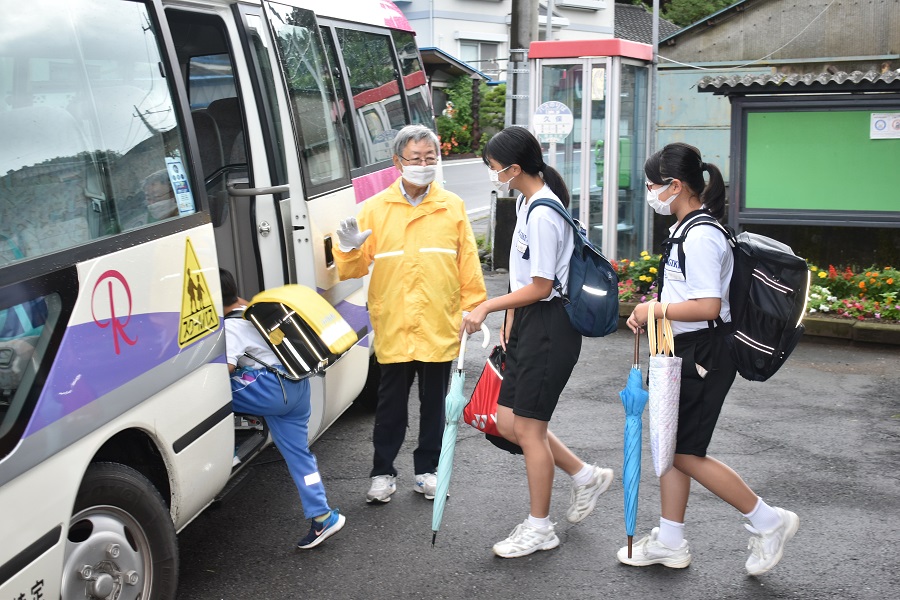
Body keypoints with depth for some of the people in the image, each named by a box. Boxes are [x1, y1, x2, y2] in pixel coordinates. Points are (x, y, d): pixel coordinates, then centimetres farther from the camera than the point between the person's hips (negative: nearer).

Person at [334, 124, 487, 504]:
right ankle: (383, 473, 20)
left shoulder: (452, 207, 5)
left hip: (440, 327, 1)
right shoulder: (376, 208, 3)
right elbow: (355, 269, 1)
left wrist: (473, 309, 2)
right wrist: (349, 250, -20)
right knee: (391, 404, 7)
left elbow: (468, 264, 6)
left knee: (433, 403, 12)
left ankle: (427, 469, 25)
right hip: (393, 327, -1)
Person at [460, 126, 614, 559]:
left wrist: (486, 307, -13)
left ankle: (539, 528, 16)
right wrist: (510, 323, 16)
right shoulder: (527, 202, 11)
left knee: (528, 429, 0)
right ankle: (585, 477, 29)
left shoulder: (543, 214, -20)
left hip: (550, 327, -10)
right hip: (528, 324, 10)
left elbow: (540, 287, -19)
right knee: (509, 423, 13)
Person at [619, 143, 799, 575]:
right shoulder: (686, 228, 11)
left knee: (686, 454, -3)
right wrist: (650, 314, 6)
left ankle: (768, 522, 12)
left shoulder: (701, 236, -21)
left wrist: (656, 310, -18)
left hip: (702, 354, -10)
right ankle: (670, 542, 26)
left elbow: (708, 306, -27)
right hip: (683, 351, 10)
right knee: (669, 445, 15)